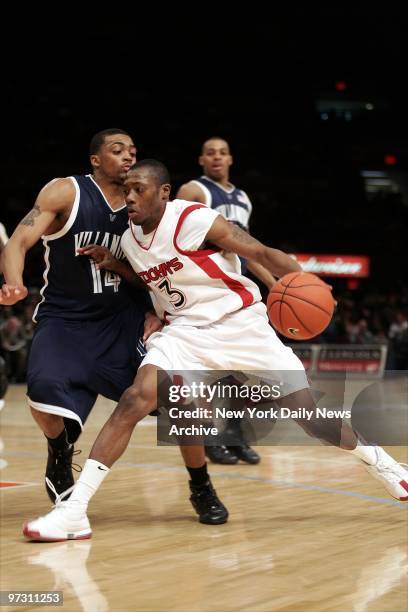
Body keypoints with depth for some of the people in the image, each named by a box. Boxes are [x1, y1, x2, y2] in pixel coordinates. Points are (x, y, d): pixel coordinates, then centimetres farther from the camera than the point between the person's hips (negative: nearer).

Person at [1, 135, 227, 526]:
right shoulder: (65, 193, -10)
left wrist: (156, 312, -6)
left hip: (126, 317, 3)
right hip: (64, 318, -3)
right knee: (44, 386, -30)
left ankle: (202, 489, 12)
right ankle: (60, 455, 4)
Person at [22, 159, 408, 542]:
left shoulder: (196, 221, -16)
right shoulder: (129, 240, 3)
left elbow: (264, 254, -15)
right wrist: (113, 265, 5)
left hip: (241, 323, -3)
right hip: (186, 330, 4)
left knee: (306, 410, -3)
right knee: (136, 399, -21)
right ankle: (74, 510, -22)